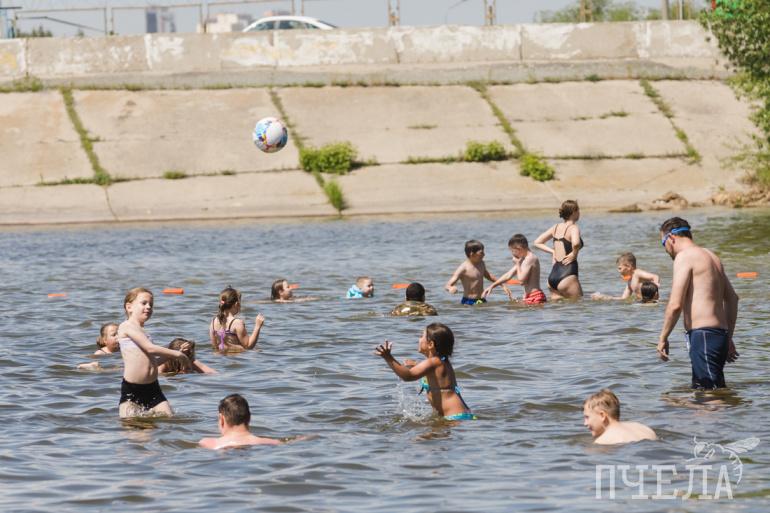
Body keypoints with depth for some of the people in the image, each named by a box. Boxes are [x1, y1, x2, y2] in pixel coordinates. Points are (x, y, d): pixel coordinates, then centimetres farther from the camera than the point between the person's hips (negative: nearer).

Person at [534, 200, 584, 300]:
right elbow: (576, 243, -31)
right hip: (567, 275, -8)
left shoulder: (556, 227, 13)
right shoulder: (573, 228, -9)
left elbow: (537, 242, 20)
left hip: (552, 276, 8)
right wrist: (574, 254, -12)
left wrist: (553, 252, 14)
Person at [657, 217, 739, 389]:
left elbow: (675, 305, -15)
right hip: (720, 333, 10)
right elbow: (732, 298, 26)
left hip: (702, 335, -10)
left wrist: (663, 338, -5)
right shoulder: (712, 257, 21)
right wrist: (728, 338, 30)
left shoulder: (684, 257, -8)